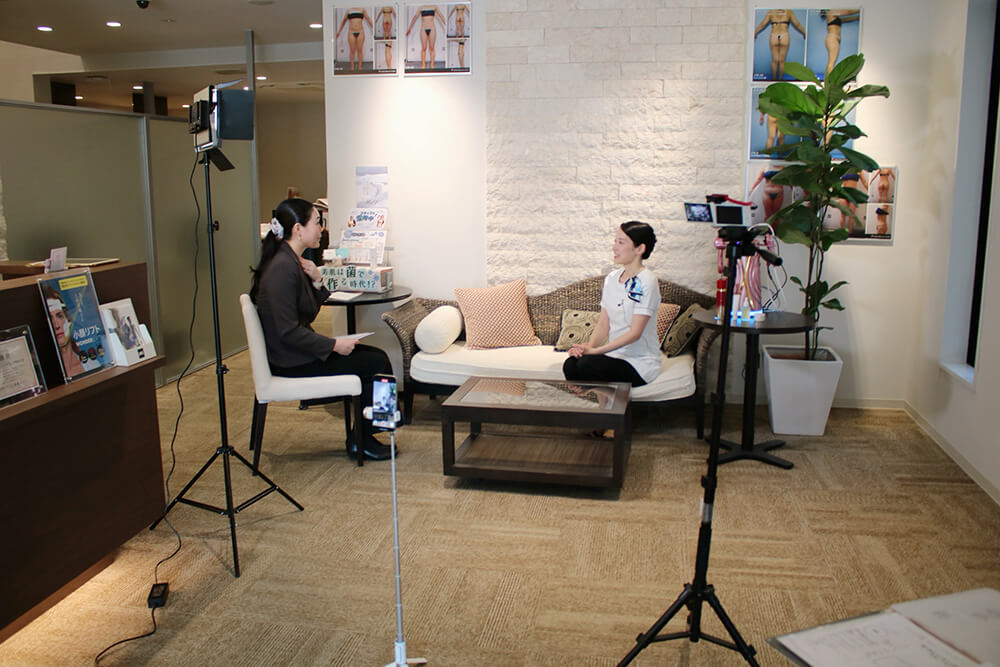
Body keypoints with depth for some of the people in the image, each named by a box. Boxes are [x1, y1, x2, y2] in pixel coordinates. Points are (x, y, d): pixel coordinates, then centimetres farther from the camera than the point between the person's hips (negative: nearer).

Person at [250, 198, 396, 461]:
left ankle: (362, 436, 13)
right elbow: (288, 332, -26)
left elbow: (311, 309, 14)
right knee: (377, 364, -8)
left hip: (301, 350, 10)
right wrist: (334, 345, -18)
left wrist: (316, 281, -3)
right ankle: (361, 440, 8)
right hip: (292, 362, -10)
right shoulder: (283, 268, -22)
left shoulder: (293, 262, 9)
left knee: (378, 355, 6)